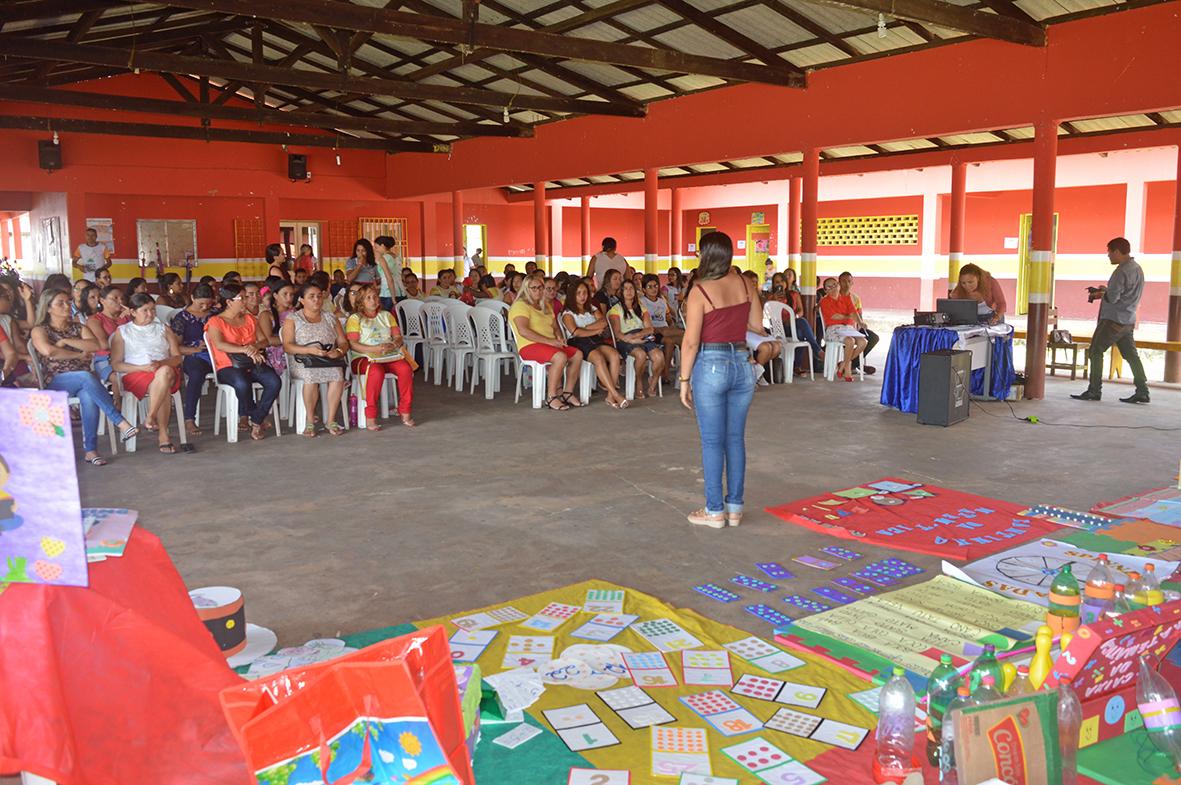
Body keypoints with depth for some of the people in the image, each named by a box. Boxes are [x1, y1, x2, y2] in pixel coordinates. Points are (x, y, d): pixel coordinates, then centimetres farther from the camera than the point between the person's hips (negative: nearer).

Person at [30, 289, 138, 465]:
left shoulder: (79, 328, 19)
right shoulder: (40, 330, 9)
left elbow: (96, 346, -2)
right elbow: (48, 351, -13)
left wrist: (66, 341, -5)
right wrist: (79, 355, -5)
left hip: (83, 379, 3)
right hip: (56, 382, -3)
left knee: (89, 397, -35)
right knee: (86, 377, -36)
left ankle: (90, 450, -34)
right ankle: (120, 423, -42)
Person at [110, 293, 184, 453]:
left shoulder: (163, 330, 25)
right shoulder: (122, 332, 17)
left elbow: (177, 357, 14)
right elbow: (116, 364, 6)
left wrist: (161, 363, -11)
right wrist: (143, 367, -12)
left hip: (167, 371, 2)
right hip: (136, 375, -2)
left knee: (165, 372, -39)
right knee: (164, 389, -37)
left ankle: (150, 418, -34)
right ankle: (163, 435, -36)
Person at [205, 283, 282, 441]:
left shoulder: (250, 319, 23)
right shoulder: (215, 322, 5)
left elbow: (264, 340, 13)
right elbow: (219, 345, -12)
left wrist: (255, 347, -11)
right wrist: (245, 350, -22)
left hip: (253, 363, 5)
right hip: (228, 367, -5)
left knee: (274, 382, -27)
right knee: (242, 384, -38)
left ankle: (256, 421, -14)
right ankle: (253, 416, -9)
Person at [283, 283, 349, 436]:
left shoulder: (330, 318, 20)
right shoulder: (292, 319, 9)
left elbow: (344, 343, 15)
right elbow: (287, 346, -4)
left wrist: (338, 351, -10)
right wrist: (310, 350, -19)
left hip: (330, 360, 2)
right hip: (303, 361, -2)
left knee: (338, 375, -33)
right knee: (311, 376, -37)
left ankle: (331, 420, -25)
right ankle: (310, 422, -24)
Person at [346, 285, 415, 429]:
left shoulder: (386, 315, 23)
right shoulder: (355, 319, 8)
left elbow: (398, 336, 15)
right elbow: (352, 344, -5)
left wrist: (393, 345, -10)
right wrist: (376, 349, -18)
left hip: (390, 355, 4)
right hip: (364, 357, -4)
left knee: (406, 369, -28)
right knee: (376, 371, -39)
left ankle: (405, 412, -19)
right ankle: (370, 417, -34)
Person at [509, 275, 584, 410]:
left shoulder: (545, 306, 22)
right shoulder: (520, 305, -6)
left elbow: (555, 327, 24)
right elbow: (523, 331, -20)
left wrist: (559, 338, -2)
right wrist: (549, 341, -22)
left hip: (551, 344, 9)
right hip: (529, 346, -9)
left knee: (577, 354, -10)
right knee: (560, 356, -32)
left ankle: (568, 392, -4)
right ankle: (551, 398, -25)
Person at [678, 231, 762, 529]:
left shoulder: (699, 291, -13)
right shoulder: (744, 284, 2)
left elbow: (691, 341, -12)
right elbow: (757, 324, 12)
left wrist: (684, 380, -4)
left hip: (711, 365, -5)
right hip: (742, 364, 5)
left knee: (712, 442, 3)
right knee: (735, 439, 12)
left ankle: (715, 511, 10)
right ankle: (735, 507, 19)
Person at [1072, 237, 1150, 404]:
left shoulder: (1122, 271, -17)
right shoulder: (1136, 268, 14)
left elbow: (1112, 298, -21)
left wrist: (1099, 294, -2)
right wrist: (1103, 292, 9)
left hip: (1114, 320, -9)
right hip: (1128, 320, 9)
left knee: (1095, 352, -3)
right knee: (1131, 355, 11)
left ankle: (1094, 391, -4)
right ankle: (1142, 391, 12)